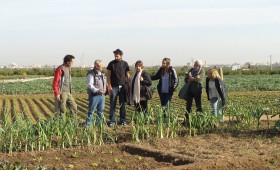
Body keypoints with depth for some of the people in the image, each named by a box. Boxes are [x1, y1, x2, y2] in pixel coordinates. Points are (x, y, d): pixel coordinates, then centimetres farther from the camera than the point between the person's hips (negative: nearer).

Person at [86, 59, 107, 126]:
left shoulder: (102, 74, 15)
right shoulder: (91, 74, -11)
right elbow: (90, 85, -19)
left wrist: (104, 91, 14)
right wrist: (96, 90, -30)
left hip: (102, 95, 8)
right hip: (94, 95, -7)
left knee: (101, 110, 12)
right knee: (91, 110, -3)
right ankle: (88, 124, 4)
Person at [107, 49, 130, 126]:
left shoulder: (125, 64, 5)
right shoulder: (111, 63, 1)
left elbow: (127, 75, 9)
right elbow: (108, 75, 2)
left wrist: (128, 85, 2)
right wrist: (109, 85, -7)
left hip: (123, 86, 1)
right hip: (114, 87, -1)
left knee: (122, 104, 6)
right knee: (112, 104, -2)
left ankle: (123, 120, 14)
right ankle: (112, 121, 2)